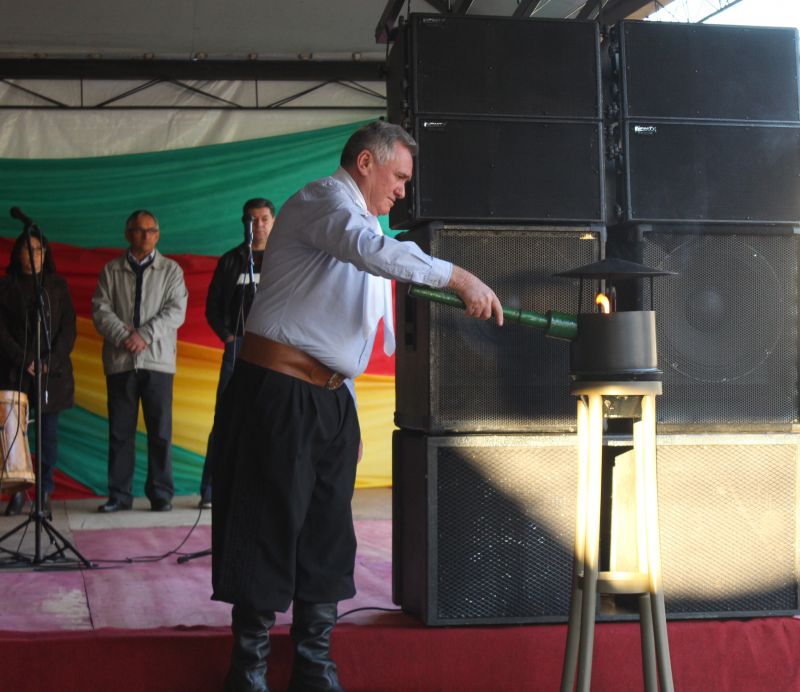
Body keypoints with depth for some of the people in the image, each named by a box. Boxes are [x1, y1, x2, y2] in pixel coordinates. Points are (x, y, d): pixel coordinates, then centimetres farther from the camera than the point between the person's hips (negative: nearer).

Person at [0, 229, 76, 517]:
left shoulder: (58, 286, 9)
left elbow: (68, 328, 4)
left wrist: (51, 362, -9)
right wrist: (24, 361, -12)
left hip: (52, 372, 1)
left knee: (49, 434, -2)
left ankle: (45, 494, 0)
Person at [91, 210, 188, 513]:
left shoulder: (171, 270, 9)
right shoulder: (111, 270, 12)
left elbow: (176, 311, -1)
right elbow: (101, 310, 3)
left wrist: (145, 335, -13)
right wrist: (124, 336, -13)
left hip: (158, 362, -1)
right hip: (120, 361, 1)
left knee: (160, 431, -2)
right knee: (120, 431, 3)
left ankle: (161, 494, 5)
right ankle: (119, 495, 9)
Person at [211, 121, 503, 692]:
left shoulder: (361, 223, 23)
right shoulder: (323, 199, -5)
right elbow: (373, 249, -28)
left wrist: (349, 414, 23)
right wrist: (459, 278, -28)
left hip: (330, 399, 9)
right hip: (279, 392, -9)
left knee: (327, 538, 8)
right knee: (269, 529, -4)